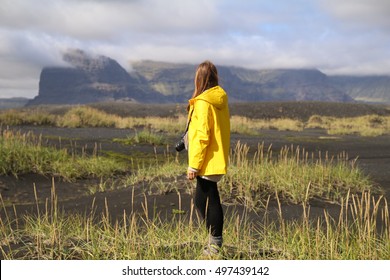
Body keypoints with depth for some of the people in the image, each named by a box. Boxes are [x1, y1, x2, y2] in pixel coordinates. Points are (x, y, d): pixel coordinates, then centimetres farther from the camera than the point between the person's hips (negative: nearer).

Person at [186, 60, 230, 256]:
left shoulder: (203, 103, -16)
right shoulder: (221, 100, 10)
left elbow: (202, 136, -20)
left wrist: (194, 165, -17)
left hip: (207, 163, -9)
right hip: (218, 160, 9)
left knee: (209, 201, -2)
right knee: (202, 200, 16)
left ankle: (215, 245, 5)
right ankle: (214, 241, 21)